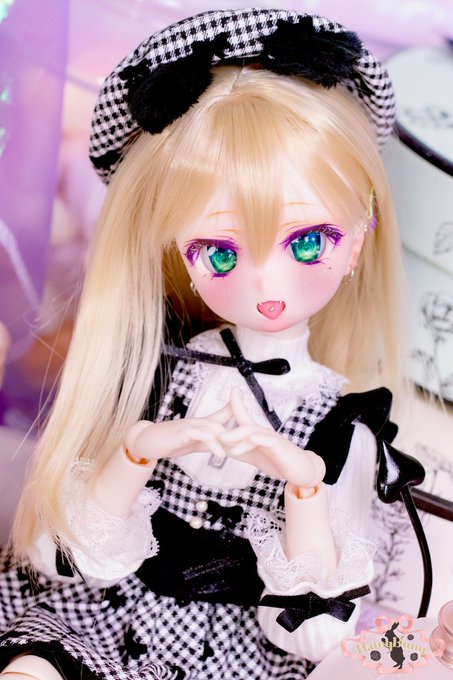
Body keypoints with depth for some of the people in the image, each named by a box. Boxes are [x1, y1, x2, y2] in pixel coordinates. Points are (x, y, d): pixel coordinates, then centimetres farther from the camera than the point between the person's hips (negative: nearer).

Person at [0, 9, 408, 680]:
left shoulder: (342, 421, -8)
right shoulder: (160, 372, -6)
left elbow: (315, 619, -8)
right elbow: (85, 551, -5)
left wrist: (302, 477, -22)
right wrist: (144, 447, -22)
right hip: (106, 609, -1)